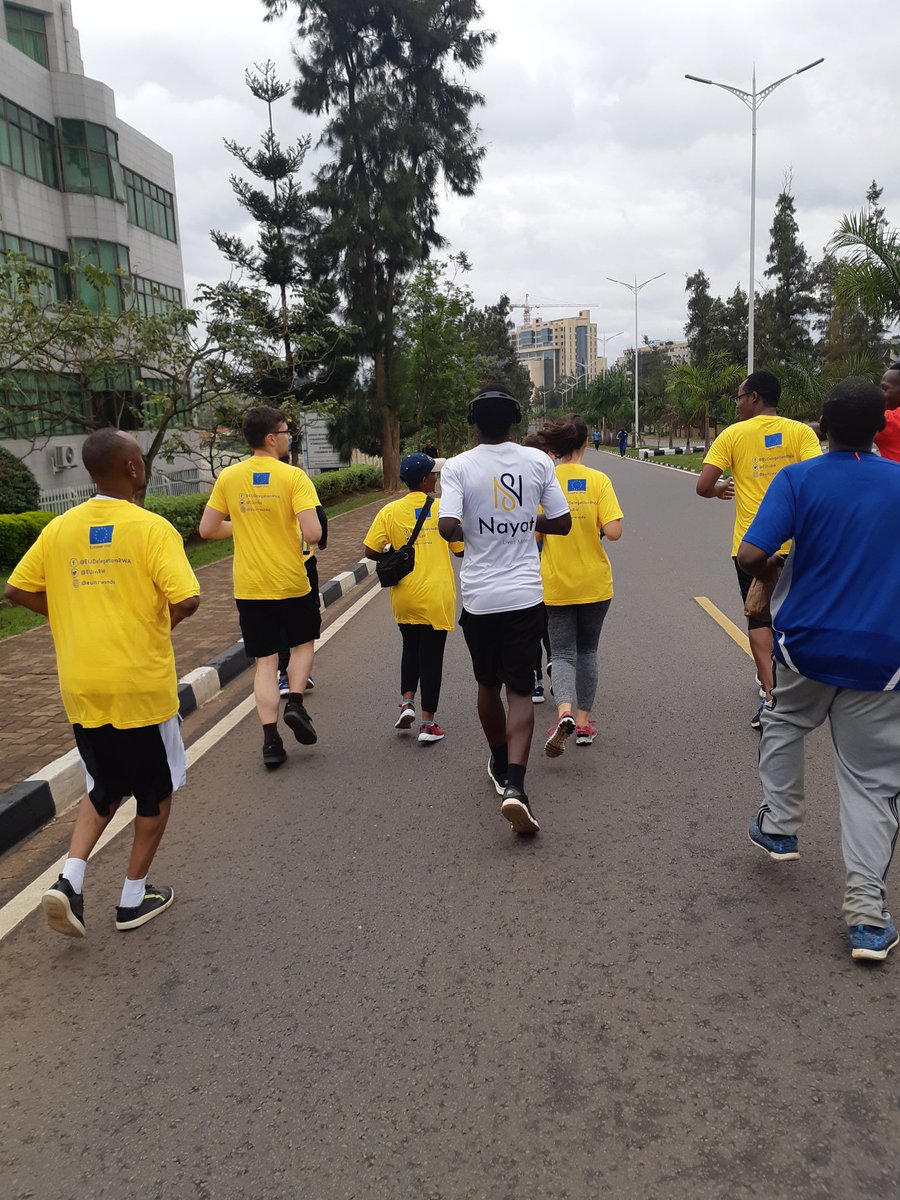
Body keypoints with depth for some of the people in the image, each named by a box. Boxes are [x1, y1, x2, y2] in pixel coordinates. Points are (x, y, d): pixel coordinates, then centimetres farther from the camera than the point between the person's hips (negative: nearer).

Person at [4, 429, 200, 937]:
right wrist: (163, 624, -2)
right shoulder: (151, 527, -13)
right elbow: (187, 599, -23)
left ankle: (69, 880, 6)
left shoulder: (59, 528, 3)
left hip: (82, 689, 5)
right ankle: (134, 898, 24)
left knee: (105, 789, 23)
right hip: (141, 686, -5)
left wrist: (78, 614, 13)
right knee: (157, 790, 16)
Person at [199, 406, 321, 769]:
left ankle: (271, 739, 5)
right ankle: (295, 702, 2)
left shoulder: (228, 477, -1)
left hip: (249, 587, 3)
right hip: (291, 582, -3)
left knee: (265, 660, 9)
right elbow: (313, 533, -20)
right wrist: (298, 526, 3)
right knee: (302, 643, 22)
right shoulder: (293, 477, -12)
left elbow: (207, 529, 2)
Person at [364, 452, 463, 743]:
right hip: (436, 596, -2)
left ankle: (407, 703, 12)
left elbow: (370, 551, -5)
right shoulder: (443, 508, -6)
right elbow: (461, 550, -1)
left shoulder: (390, 511, -2)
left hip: (405, 597, 2)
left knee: (411, 649, 24)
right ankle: (428, 722, 9)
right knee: (431, 655, 5)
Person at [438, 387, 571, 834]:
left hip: (479, 596, 0)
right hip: (525, 594, 0)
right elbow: (562, 522, 3)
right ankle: (514, 785, -14)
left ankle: (501, 765, 38)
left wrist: (465, 531, 6)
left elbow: (448, 527, -16)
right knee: (519, 690, 2)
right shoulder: (537, 461, 0)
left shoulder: (458, 466, -6)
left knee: (488, 685, 19)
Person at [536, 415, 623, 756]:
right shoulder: (598, 480, -9)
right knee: (587, 650, 18)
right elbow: (613, 532, -17)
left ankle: (565, 712, -18)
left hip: (555, 584, 0)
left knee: (563, 653, 7)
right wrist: (596, 528, 4)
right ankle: (583, 722, 22)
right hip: (594, 583, 0)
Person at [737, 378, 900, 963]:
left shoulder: (798, 479, -8)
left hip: (806, 642, -1)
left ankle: (780, 827, 36)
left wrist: (775, 571, 3)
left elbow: (751, 555, -18)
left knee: (784, 723, 30)